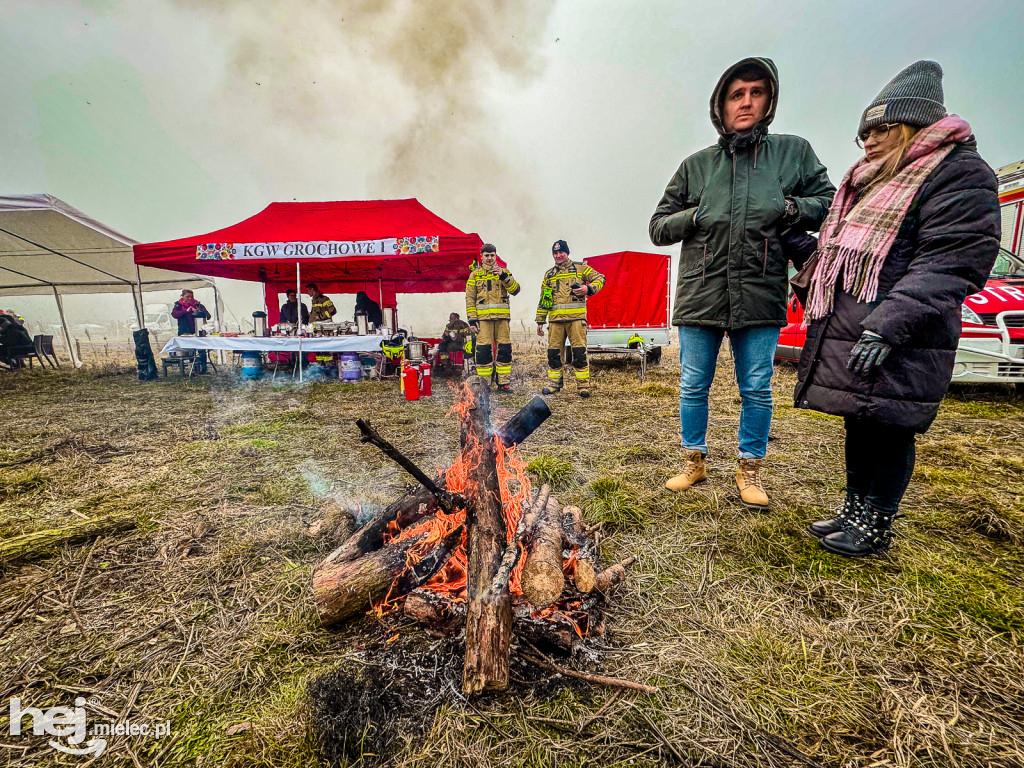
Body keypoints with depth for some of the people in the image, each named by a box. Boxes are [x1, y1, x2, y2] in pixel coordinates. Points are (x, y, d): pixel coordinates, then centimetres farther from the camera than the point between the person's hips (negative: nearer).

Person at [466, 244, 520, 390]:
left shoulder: (503, 272, 15)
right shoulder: (475, 274, 12)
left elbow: (515, 290, 0)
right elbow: (470, 298, 6)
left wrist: (504, 276, -14)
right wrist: (472, 319, -3)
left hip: (502, 317, 2)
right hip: (483, 317, -2)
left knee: (505, 349, 1)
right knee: (483, 350, -5)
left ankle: (504, 382, 10)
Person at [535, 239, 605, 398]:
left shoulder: (580, 268, 9)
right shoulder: (549, 275, 19)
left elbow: (599, 278, 8)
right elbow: (543, 299, 20)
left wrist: (589, 289, -12)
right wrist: (540, 321, 16)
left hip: (576, 317, -3)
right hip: (555, 319, 4)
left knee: (579, 351, -6)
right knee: (553, 351, 4)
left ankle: (583, 384, 2)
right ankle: (555, 383, 16)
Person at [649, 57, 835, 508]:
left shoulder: (794, 152, 13)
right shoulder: (696, 165, 13)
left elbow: (828, 202, 15)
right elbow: (658, 227, 11)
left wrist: (792, 209, -6)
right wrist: (696, 216, -6)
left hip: (760, 297, 0)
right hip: (699, 296, 1)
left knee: (757, 390, 5)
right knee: (693, 387, 6)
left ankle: (749, 469, 23)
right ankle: (694, 461, 24)